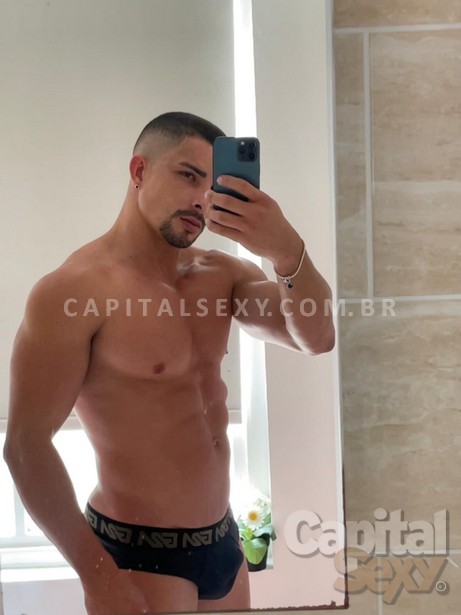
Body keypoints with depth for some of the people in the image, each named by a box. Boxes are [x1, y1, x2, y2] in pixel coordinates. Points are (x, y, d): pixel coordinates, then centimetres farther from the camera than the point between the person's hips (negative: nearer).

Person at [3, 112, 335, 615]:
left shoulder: (220, 274, 3)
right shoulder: (74, 289, -17)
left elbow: (318, 339, -8)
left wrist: (287, 252, -26)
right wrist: (97, 573, -16)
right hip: (137, 553, -7)